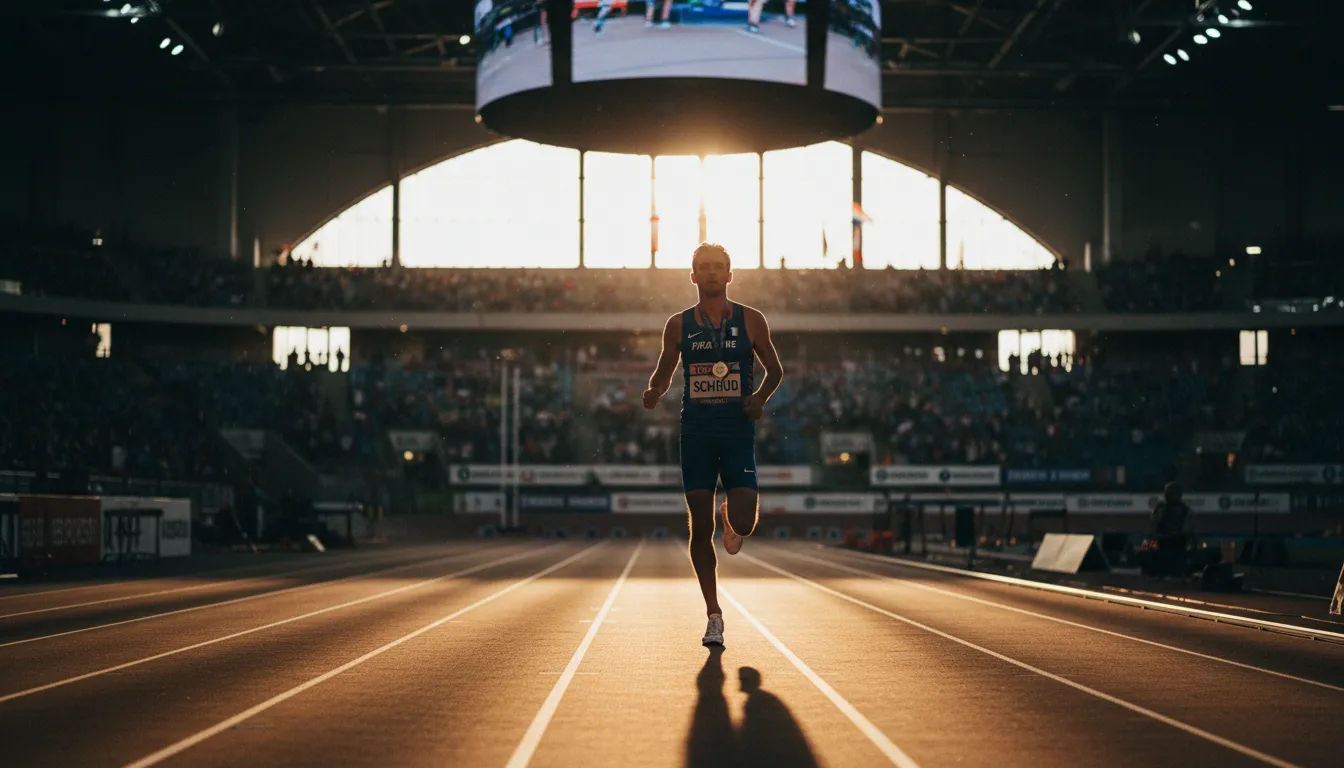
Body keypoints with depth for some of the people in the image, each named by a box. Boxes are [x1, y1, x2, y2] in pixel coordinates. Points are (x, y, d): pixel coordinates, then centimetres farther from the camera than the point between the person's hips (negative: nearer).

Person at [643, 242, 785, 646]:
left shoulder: (750, 320, 3)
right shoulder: (679, 324, 5)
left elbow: (775, 369, 12)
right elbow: (663, 373, 14)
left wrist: (761, 398, -8)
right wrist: (654, 393, -9)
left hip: (738, 431, -1)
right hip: (696, 433, 1)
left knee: (743, 521, -13)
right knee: (700, 527, -1)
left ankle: (732, 524, 29)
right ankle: (714, 617, 9)